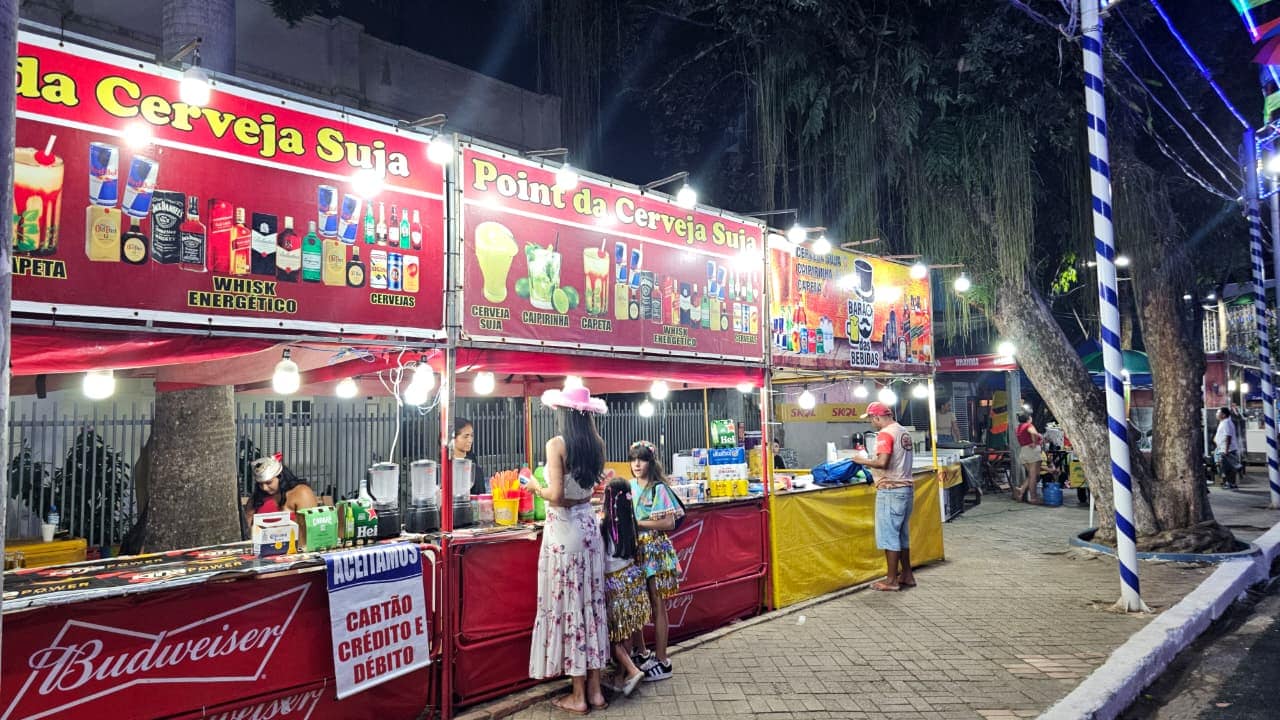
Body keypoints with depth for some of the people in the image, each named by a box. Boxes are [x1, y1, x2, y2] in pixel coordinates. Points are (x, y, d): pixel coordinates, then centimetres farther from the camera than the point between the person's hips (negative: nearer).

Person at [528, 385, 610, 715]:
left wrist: (536, 488, -1)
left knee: (568, 606, 3)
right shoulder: (597, 444, 4)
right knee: (591, 604, 11)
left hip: (563, 529, -6)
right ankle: (595, 690, 20)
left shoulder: (556, 444, -14)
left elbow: (556, 495, -19)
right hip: (589, 525, 6)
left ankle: (578, 696, 11)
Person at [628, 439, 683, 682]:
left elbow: (669, 523, -15)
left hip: (655, 550, -5)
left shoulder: (659, 489, -9)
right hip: (633, 549, 5)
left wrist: (638, 523, -16)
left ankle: (662, 662, 10)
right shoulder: (628, 487, 7)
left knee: (657, 605, 2)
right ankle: (641, 653, 27)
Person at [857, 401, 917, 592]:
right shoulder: (903, 432, 13)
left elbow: (882, 462, -26)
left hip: (890, 490, -9)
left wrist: (864, 460, -10)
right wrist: (871, 460, 16)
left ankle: (891, 580, 3)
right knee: (902, 534, 16)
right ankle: (907, 575, 23)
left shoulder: (885, 434, -15)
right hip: (906, 488, 9)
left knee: (888, 534, -2)